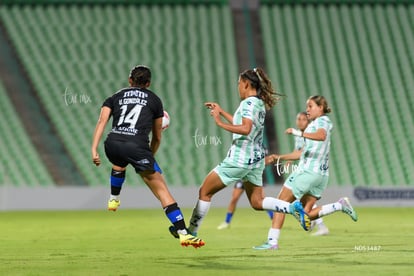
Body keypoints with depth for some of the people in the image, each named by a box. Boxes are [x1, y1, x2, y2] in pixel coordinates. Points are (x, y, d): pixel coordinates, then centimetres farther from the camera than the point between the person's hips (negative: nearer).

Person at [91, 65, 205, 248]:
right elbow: (157, 138, 24)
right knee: (162, 190, 0)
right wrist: (150, 156, 41)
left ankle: (113, 199, 45)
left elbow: (102, 121, 7)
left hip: (113, 144, 3)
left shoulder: (115, 97, 24)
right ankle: (183, 233, -8)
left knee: (119, 163, 43)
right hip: (137, 147, -3)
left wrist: (94, 150, 2)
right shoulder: (154, 100, 21)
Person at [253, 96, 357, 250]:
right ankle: (340, 205, 0)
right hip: (321, 174, 9)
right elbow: (303, 152, 28)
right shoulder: (313, 125, 24)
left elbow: (321, 136, -30)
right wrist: (280, 158, 24)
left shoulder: (322, 121, -4)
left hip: (308, 171, -9)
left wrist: (299, 133, -39)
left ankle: (272, 241, -8)